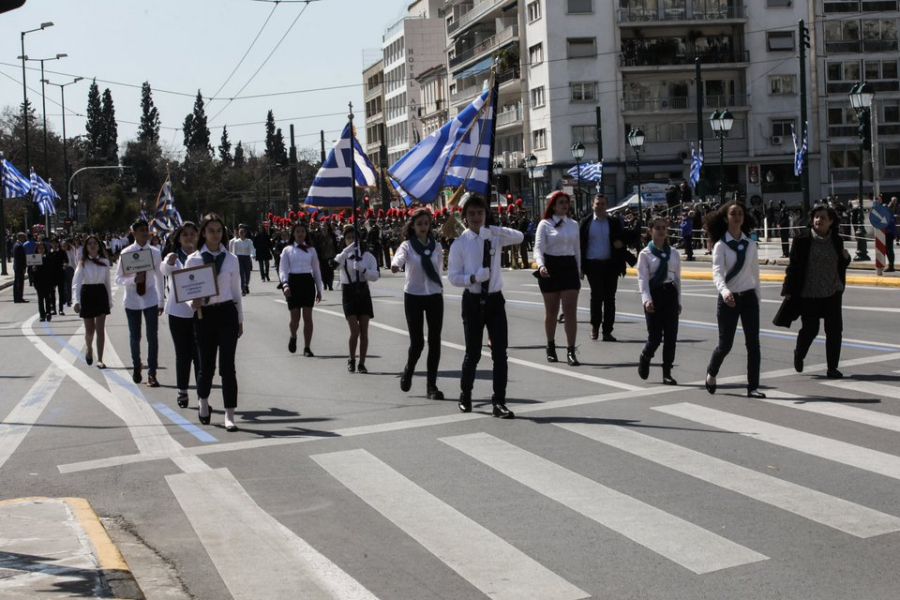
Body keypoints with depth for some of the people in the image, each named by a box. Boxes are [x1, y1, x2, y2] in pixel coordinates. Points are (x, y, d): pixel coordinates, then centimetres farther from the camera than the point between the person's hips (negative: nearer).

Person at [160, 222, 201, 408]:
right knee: (182, 354, 9)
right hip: (178, 312, 1)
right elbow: (164, 269, -22)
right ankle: (182, 391, 18)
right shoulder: (174, 257, 2)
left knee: (200, 353, -5)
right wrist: (169, 263, -43)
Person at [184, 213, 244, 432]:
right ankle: (203, 402, 37)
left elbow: (236, 291, 11)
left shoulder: (231, 259, 5)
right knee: (206, 364, 8)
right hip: (204, 315, 0)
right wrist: (194, 303, -19)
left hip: (227, 313, 0)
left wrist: (240, 320, 13)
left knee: (227, 365, -6)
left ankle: (230, 415, -3)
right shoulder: (193, 260, 1)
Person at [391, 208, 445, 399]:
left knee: (434, 341, -2)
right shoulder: (407, 246, -5)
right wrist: (395, 265, -50)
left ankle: (432, 385, 4)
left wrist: (439, 289, 13)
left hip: (434, 296, 3)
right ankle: (408, 371, 27)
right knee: (417, 342, -4)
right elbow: (399, 256, -27)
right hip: (413, 296, -3)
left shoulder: (436, 246, 6)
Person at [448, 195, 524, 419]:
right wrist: (473, 278, -22)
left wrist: (493, 230, -22)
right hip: (472, 301, -2)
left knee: (500, 352, -1)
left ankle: (499, 402, 6)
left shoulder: (495, 237, 3)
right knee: (473, 353, 7)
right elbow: (453, 276, -4)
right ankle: (465, 396, 29)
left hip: (495, 299, 2)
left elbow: (519, 237, -13)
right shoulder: (460, 243, -3)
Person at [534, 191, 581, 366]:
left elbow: (577, 249, 15)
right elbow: (538, 248, -14)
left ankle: (571, 351, -9)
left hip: (569, 267, 2)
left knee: (571, 311, -7)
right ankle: (551, 347, 25)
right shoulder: (545, 224, -4)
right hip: (550, 268, -2)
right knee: (551, 311, 9)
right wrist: (540, 265, -31)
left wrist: (578, 270, 15)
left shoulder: (573, 225, 8)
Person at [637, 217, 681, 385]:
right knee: (655, 336, -4)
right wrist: (646, 299, -25)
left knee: (671, 335, 0)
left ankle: (667, 373, 9)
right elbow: (642, 279, -12)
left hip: (670, 294, 3)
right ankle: (644, 359, 28)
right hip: (653, 294, -3)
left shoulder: (673, 253, 7)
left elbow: (677, 277, 12)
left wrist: (679, 300, 11)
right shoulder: (645, 254, -4)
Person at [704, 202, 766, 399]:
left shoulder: (750, 244, 4)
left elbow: (755, 271, 12)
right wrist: (725, 291, -39)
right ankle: (711, 374, 32)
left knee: (753, 343, -3)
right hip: (728, 298, -3)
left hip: (749, 297, 3)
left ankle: (753, 386, 1)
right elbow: (717, 272, -22)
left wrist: (758, 293, 12)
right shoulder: (721, 245, -9)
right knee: (725, 344, 3)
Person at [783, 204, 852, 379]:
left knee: (834, 330, 0)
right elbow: (793, 265, -5)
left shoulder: (836, 240, 4)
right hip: (809, 293, -3)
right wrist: (788, 289, -6)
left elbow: (841, 266, 15)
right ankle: (799, 355, 32)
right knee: (810, 329, 1)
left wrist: (846, 258, -7)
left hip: (832, 293, 3)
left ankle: (832, 368, 11)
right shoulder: (802, 239, -7)